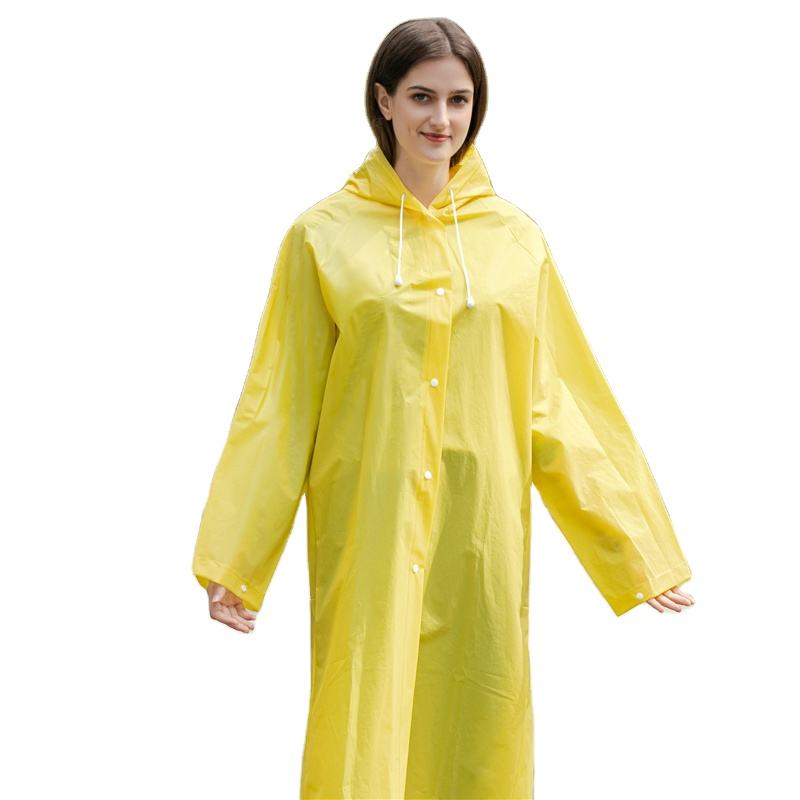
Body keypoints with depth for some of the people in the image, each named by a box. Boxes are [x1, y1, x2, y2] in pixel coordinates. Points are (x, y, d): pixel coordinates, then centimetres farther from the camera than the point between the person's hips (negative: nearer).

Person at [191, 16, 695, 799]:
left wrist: (641, 552, 5)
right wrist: (231, 562, -2)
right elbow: (279, 404, 1)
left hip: (482, 528, 2)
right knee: (364, 728, -1)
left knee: (476, 733, 6)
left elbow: (561, 408, 7)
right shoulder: (323, 235, 1)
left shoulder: (516, 238, 7)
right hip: (371, 524, -2)